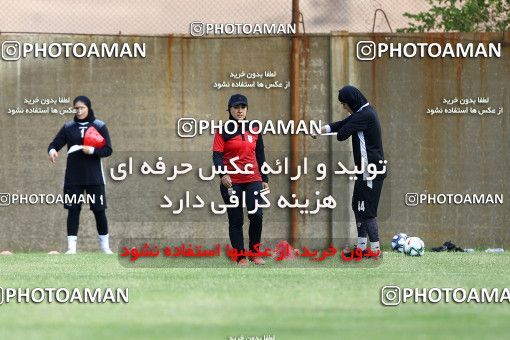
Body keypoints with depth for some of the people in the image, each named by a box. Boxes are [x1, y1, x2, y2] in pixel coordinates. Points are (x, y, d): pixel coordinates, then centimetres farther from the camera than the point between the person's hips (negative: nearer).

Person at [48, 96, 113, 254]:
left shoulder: (99, 126, -1)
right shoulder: (68, 127, 4)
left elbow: (108, 150, -3)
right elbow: (55, 144, -1)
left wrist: (92, 150, -20)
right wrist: (52, 150, -25)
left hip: (94, 176, -1)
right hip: (73, 177, 1)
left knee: (99, 210, 2)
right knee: (73, 210, -2)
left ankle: (105, 246, 15)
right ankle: (71, 247, -1)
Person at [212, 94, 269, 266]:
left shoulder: (254, 130, 10)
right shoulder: (223, 132, 0)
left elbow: (260, 156, 16)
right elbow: (217, 155, -9)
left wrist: (264, 179, 13)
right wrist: (223, 174, -25)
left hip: (253, 180, 2)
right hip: (231, 182, -2)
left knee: (256, 216, -12)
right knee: (236, 220, 2)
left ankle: (254, 253, 3)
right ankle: (241, 257, 8)